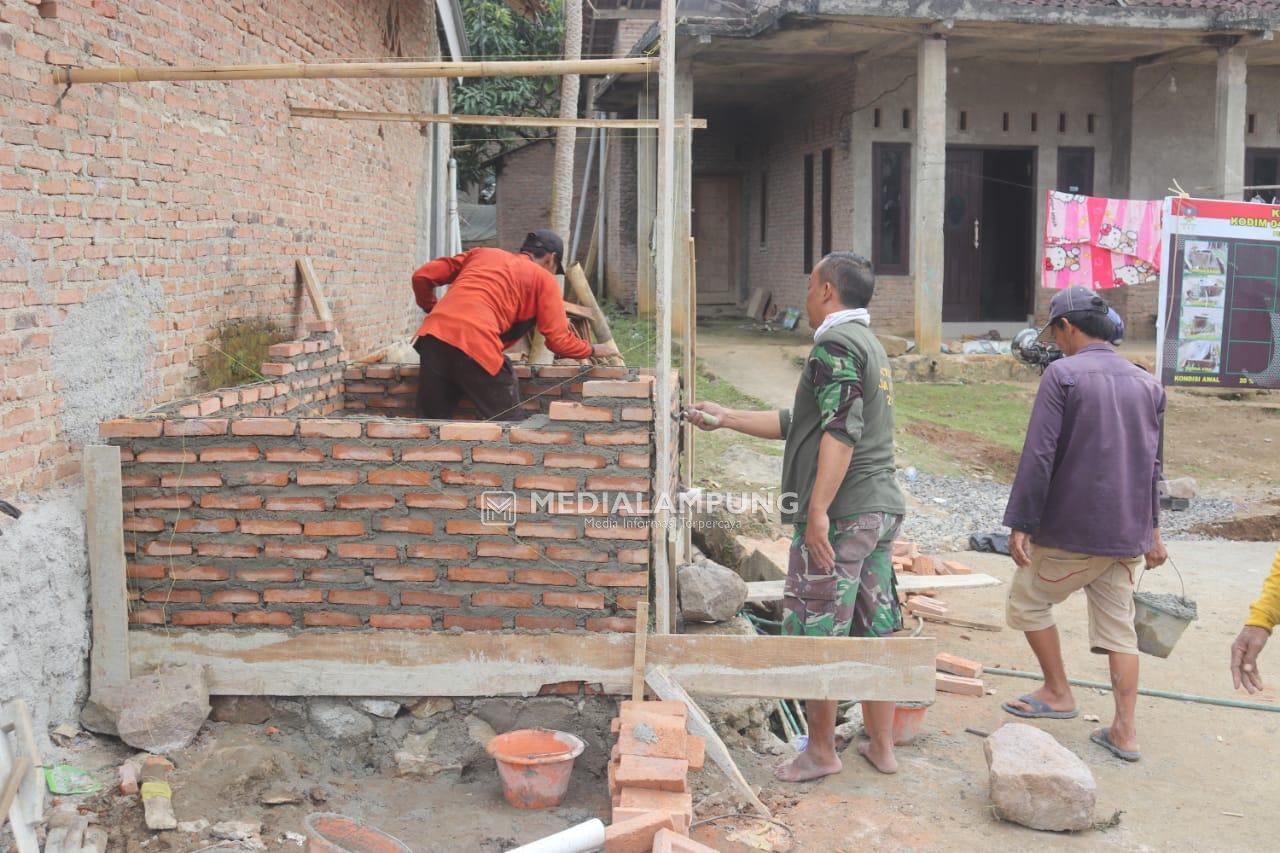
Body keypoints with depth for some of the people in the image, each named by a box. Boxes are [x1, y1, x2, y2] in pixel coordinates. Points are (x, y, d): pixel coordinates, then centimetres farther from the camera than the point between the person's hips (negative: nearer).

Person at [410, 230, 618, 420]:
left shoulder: (481, 253, 28)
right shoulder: (544, 279, 15)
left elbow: (422, 276, 24)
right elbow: (559, 340, 10)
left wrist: (432, 309, 39)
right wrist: (593, 350, 27)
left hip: (433, 335, 5)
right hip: (476, 345, -5)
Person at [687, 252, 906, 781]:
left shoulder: (835, 344, -10)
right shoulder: (870, 345, 21)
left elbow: (842, 430, -23)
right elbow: (800, 425, 23)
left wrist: (818, 510, -26)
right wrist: (726, 418, 25)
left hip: (841, 514, -9)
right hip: (882, 508, 9)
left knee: (814, 633, 2)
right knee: (874, 631, 14)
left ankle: (821, 751, 13)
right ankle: (881, 746, 23)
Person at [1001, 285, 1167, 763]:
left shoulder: (1063, 374, -11)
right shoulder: (1146, 383, 9)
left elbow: (1039, 455, -16)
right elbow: (1152, 464, 14)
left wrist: (1020, 523, -12)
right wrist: (1152, 529, 21)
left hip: (1071, 529, -6)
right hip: (1129, 532, 6)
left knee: (1028, 601, 15)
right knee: (1119, 625, 11)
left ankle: (1058, 693, 22)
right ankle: (1124, 732, 11)